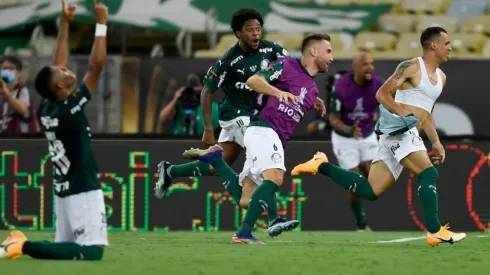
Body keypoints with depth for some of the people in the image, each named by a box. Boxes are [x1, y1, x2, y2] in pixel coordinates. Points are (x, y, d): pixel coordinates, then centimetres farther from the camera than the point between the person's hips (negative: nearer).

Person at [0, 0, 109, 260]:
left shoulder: (46, 109, 3)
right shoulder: (69, 110, -17)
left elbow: (57, 65, 14)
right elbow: (96, 66, -20)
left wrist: (65, 24, 15)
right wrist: (101, 23, -16)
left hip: (64, 191, 9)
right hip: (83, 191, -9)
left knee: (66, 249, 16)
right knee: (91, 252, -15)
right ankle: (25, 246, -22)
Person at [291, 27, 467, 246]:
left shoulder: (441, 77, 20)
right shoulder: (411, 67, -7)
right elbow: (382, 94, -11)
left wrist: (436, 142, 22)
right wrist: (404, 114, -23)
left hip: (408, 133, 9)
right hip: (399, 129, -9)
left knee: (370, 191, 3)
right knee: (429, 173, -21)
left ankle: (321, 166, 13)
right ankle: (435, 232, -23)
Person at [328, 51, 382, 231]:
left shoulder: (377, 84, -15)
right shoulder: (341, 87, -25)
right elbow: (333, 119, -20)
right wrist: (350, 131, -36)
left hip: (368, 137, 3)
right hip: (345, 139, -3)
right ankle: (361, 224, 18)